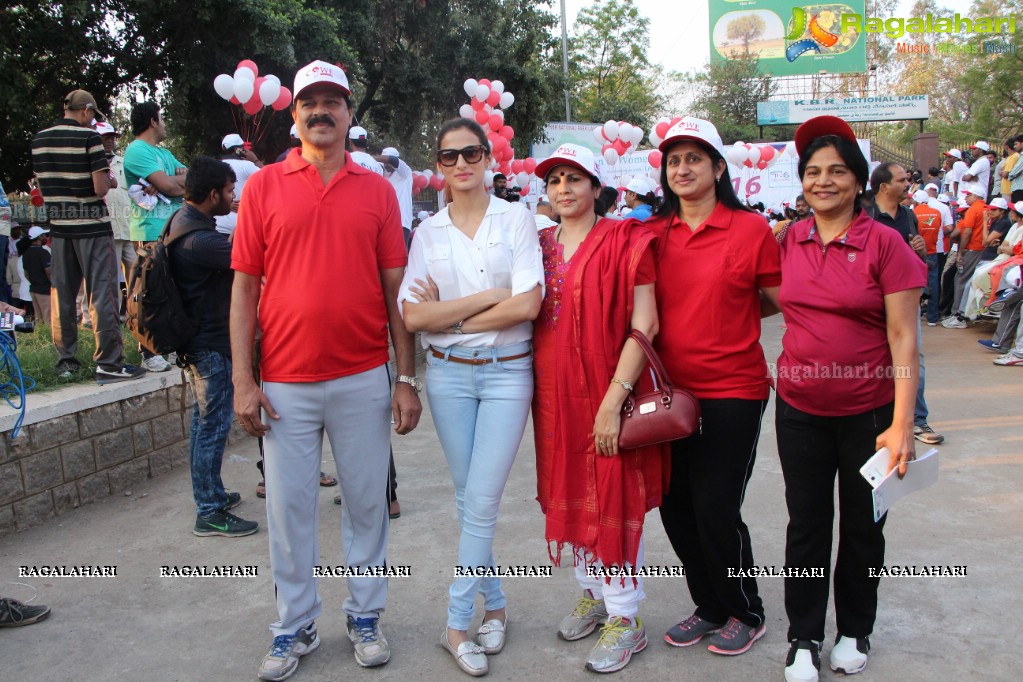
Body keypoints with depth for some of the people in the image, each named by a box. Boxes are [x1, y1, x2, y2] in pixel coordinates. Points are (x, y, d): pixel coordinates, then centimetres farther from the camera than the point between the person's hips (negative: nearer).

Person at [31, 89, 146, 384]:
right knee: (102, 293, -4)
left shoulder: (39, 140, 7)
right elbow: (100, 188, -15)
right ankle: (109, 362, -4)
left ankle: (66, 359, 18)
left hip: (59, 226, 6)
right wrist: (107, 176, 5)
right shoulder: (89, 138, -11)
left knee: (62, 294, 11)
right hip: (91, 226, -6)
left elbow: (43, 184, 15)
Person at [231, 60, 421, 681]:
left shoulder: (378, 190, 5)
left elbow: (396, 290, 4)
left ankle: (366, 616, 28)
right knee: (289, 507, 8)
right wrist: (243, 381, -4)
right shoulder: (264, 186, 3)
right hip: (285, 384, 0)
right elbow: (245, 288, 2)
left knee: (367, 502, 10)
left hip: (363, 379, 1)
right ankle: (296, 627, 25)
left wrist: (406, 379, 0)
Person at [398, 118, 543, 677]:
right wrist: (488, 296, -12)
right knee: (468, 499, 9)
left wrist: (449, 314, -8)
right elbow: (412, 315, -5)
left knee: (482, 500, -4)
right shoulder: (428, 232, 6)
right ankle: (494, 604, 27)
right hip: (448, 374, 3)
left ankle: (458, 621, 9)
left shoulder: (516, 219, 0)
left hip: (507, 372, -2)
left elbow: (527, 305, -12)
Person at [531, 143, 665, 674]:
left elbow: (644, 324, -14)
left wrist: (613, 401, -20)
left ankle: (625, 617, 17)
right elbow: (528, 316, 13)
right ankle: (593, 592, 34)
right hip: (554, 391, 6)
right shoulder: (541, 245, 9)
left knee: (614, 497, 2)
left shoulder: (624, 242, -8)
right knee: (570, 493, 15)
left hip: (607, 391, -5)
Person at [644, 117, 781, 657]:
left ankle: (746, 614, 25)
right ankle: (709, 607, 32)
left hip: (732, 391, -4)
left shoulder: (751, 229, -5)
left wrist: (728, 316, -3)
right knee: (675, 506, 10)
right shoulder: (654, 234, 5)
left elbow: (780, 301, 2)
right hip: (671, 389, 5)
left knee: (715, 507, -1)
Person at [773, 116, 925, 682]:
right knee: (806, 524, 10)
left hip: (869, 412, -2)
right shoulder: (789, 240, 1)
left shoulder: (884, 243, -10)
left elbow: (903, 337, -13)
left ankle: (854, 631, 35)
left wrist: (902, 423, -18)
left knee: (862, 525, 13)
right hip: (801, 410, 3)